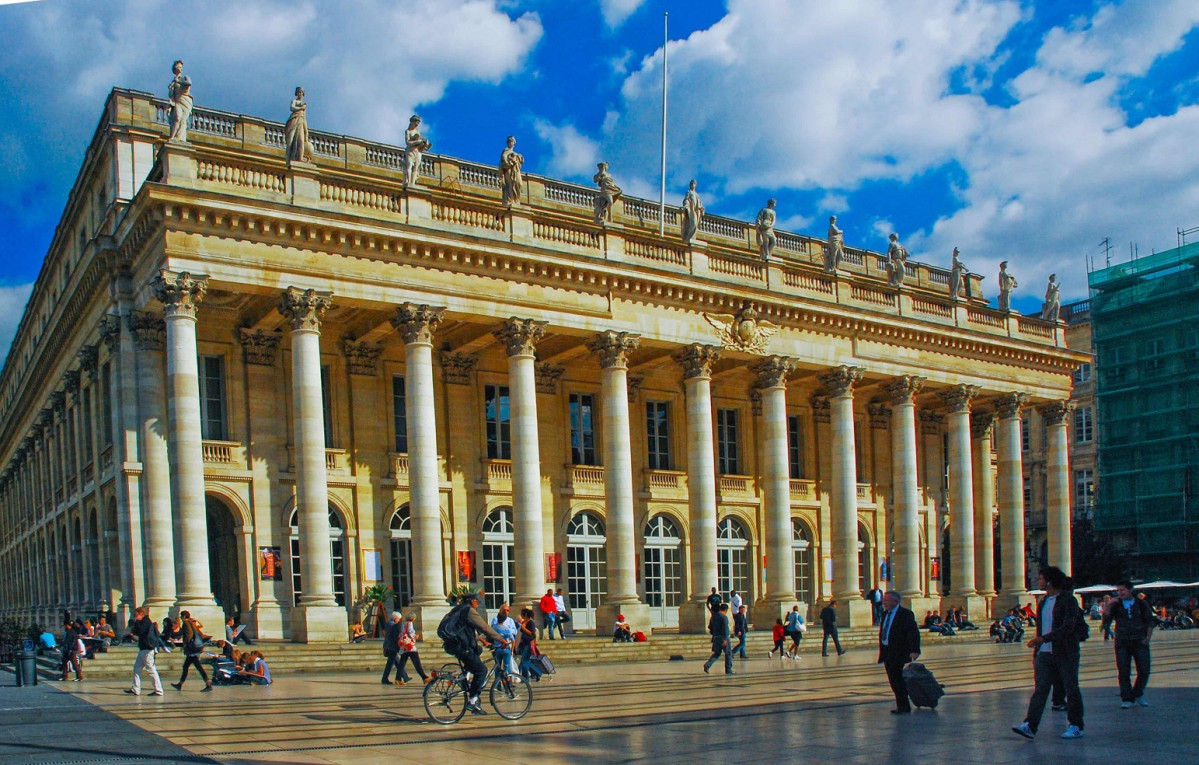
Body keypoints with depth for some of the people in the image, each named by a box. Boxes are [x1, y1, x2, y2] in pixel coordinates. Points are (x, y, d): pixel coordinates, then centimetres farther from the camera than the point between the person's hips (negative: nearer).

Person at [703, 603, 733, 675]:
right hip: (722, 637, -7)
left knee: (716, 653, 15)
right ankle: (728, 670, 9)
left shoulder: (714, 616, 10)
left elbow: (710, 627, 17)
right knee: (728, 653, 6)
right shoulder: (724, 617, -14)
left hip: (715, 637, 7)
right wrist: (725, 639, -25)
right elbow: (724, 628, -22)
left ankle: (707, 664, -5)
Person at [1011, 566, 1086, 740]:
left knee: (1071, 689, 4)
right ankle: (1030, 725, -10)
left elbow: (1068, 627, -20)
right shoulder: (1043, 602, 14)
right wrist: (1036, 652, 17)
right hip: (1044, 654, 6)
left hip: (1065, 654, -6)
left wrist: (1043, 639, -29)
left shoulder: (1068, 600, -10)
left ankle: (1076, 726, 16)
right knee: (1040, 689, -3)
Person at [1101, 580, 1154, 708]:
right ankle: (1126, 699, 6)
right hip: (1122, 643, 0)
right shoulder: (1115, 605, 4)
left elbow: (1150, 621, 10)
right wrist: (1108, 607, -13)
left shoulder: (1141, 604, 5)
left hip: (1140, 641, 0)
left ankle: (1138, 694, 22)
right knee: (1123, 672, -2)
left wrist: (1148, 637, -1)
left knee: (1144, 670, 0)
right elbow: (1106, 623, -3)